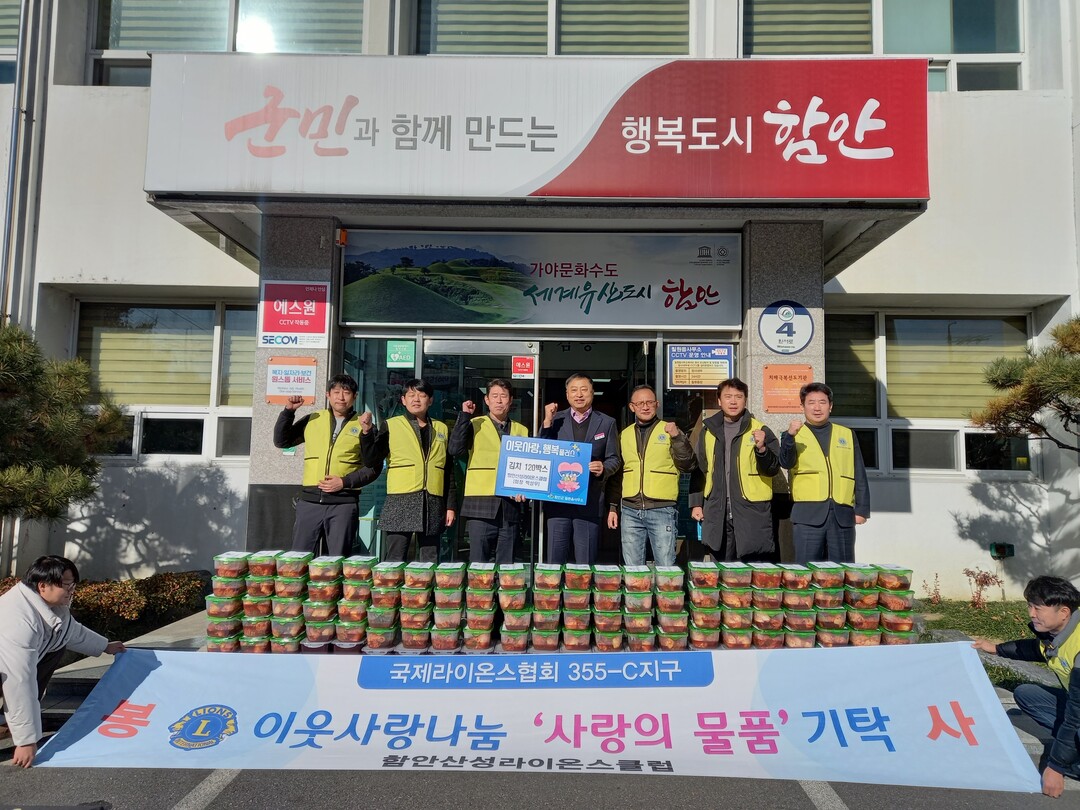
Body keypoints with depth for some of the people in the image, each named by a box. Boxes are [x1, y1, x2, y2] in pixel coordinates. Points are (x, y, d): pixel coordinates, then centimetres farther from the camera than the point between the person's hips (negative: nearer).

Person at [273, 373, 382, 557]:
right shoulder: (313, 420, 12)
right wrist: (288, 411, 2)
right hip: (309, 500, 2)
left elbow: (373, 467, 2)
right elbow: (281, 441, 14)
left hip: (344, 502, -2)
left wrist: (345, 482, -10)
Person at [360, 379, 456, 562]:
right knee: (394, 560, -3)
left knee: (429, 563, 5)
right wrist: (366, 432, -13)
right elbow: (373, 460, 0)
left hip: (433, 505, 3)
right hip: (400, 503, -2)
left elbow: (449, 471, 15)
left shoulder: (442, 429, 14)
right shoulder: (391, 426, 6)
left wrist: (450, 505, 11)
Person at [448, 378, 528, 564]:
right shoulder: (475, 425, 6)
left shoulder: (521, 430, 16)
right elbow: (454, 449, -10)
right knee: (478, 562, -4)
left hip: (510, 506, 3)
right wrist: (465, 416, -9)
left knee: (507, 565, 6)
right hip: (481, 504, -3)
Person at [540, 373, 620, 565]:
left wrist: (603, 468, -14)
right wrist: (547, 422, -7)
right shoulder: (555, 420, 9)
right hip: (558, 500, 1)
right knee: (555, 561, 4)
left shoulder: (607, 423, 9)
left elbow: (614, 459, 8)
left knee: (586, 563, 3)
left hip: (590, 501, 0)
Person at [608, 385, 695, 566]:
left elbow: (687, 466, -6)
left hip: (662, 511, -3)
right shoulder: (624, 435, 13)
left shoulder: (670, 431, 3)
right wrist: (613, 507, 16)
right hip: (630, 512, 3)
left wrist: (677, 437, -19)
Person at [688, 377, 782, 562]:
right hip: (717, 514, 3)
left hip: (752, 513, -3)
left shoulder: (760, 430, 0)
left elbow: (773, 469, -5)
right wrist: (696, 503, 10)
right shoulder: (708, 431, 10)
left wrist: (762, 449, -23)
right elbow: (698, 470, 15)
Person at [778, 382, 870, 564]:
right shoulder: (794, 435, 9)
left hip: (842, 514, 3)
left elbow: (860, 475, 15)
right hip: (807, 514, -2)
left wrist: (862, 509, 7)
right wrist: (789, 436, -27)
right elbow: (786, 462, -10)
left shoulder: (847, 434, 17)